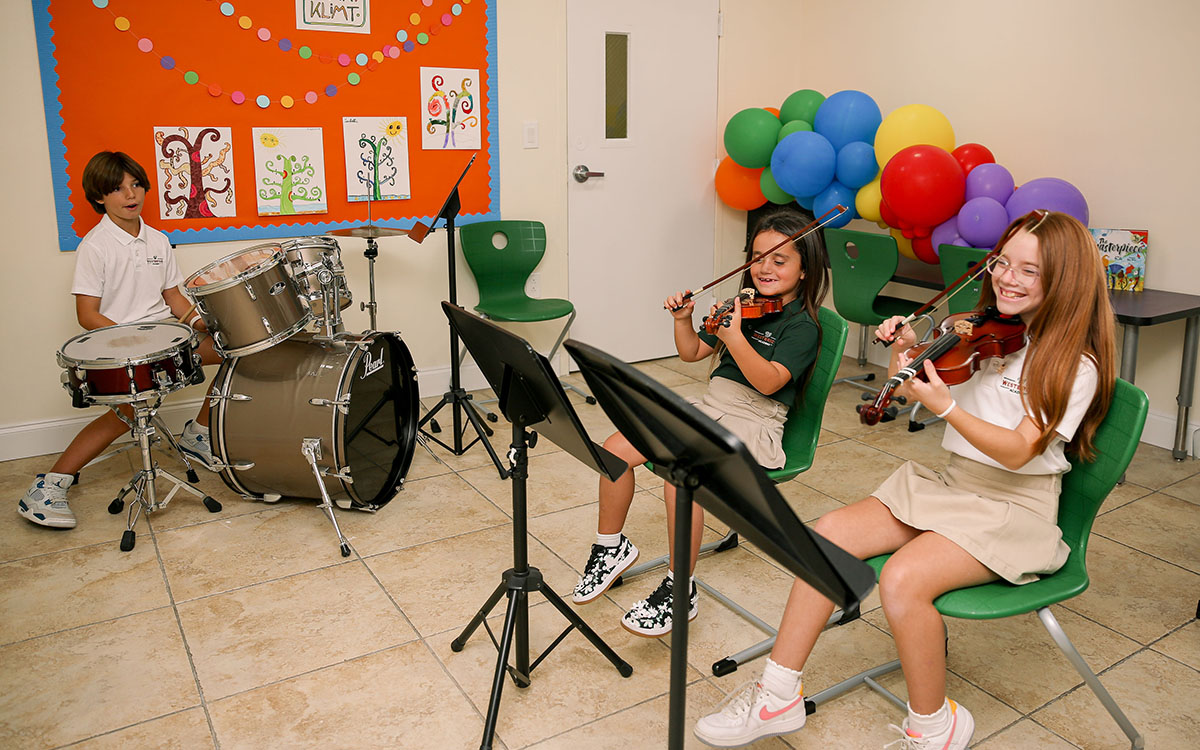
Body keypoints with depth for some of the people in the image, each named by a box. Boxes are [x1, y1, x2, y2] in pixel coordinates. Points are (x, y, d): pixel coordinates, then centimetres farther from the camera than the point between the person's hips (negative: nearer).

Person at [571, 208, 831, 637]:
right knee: (616, 451, -9)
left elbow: (769, 381, -24)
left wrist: (734, 337, -36)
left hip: (753, 425, -7)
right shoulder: (744, 307, 14)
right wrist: (683, 320, 4)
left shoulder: (802, 327, -8)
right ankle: (611, 546, 13)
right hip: (708, 408, 7)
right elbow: (692, 353, 21)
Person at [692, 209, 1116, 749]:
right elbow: (907, 393, 14)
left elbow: (1018, 451, -21)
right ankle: (778, 694, -7)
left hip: (1016, 508, -6)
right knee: (829, 533, -14)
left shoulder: (1074, 364, -11)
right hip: (948, 484, 6)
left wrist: (945, 407, -34)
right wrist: (904, 351, -6)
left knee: (901, 579, -31)